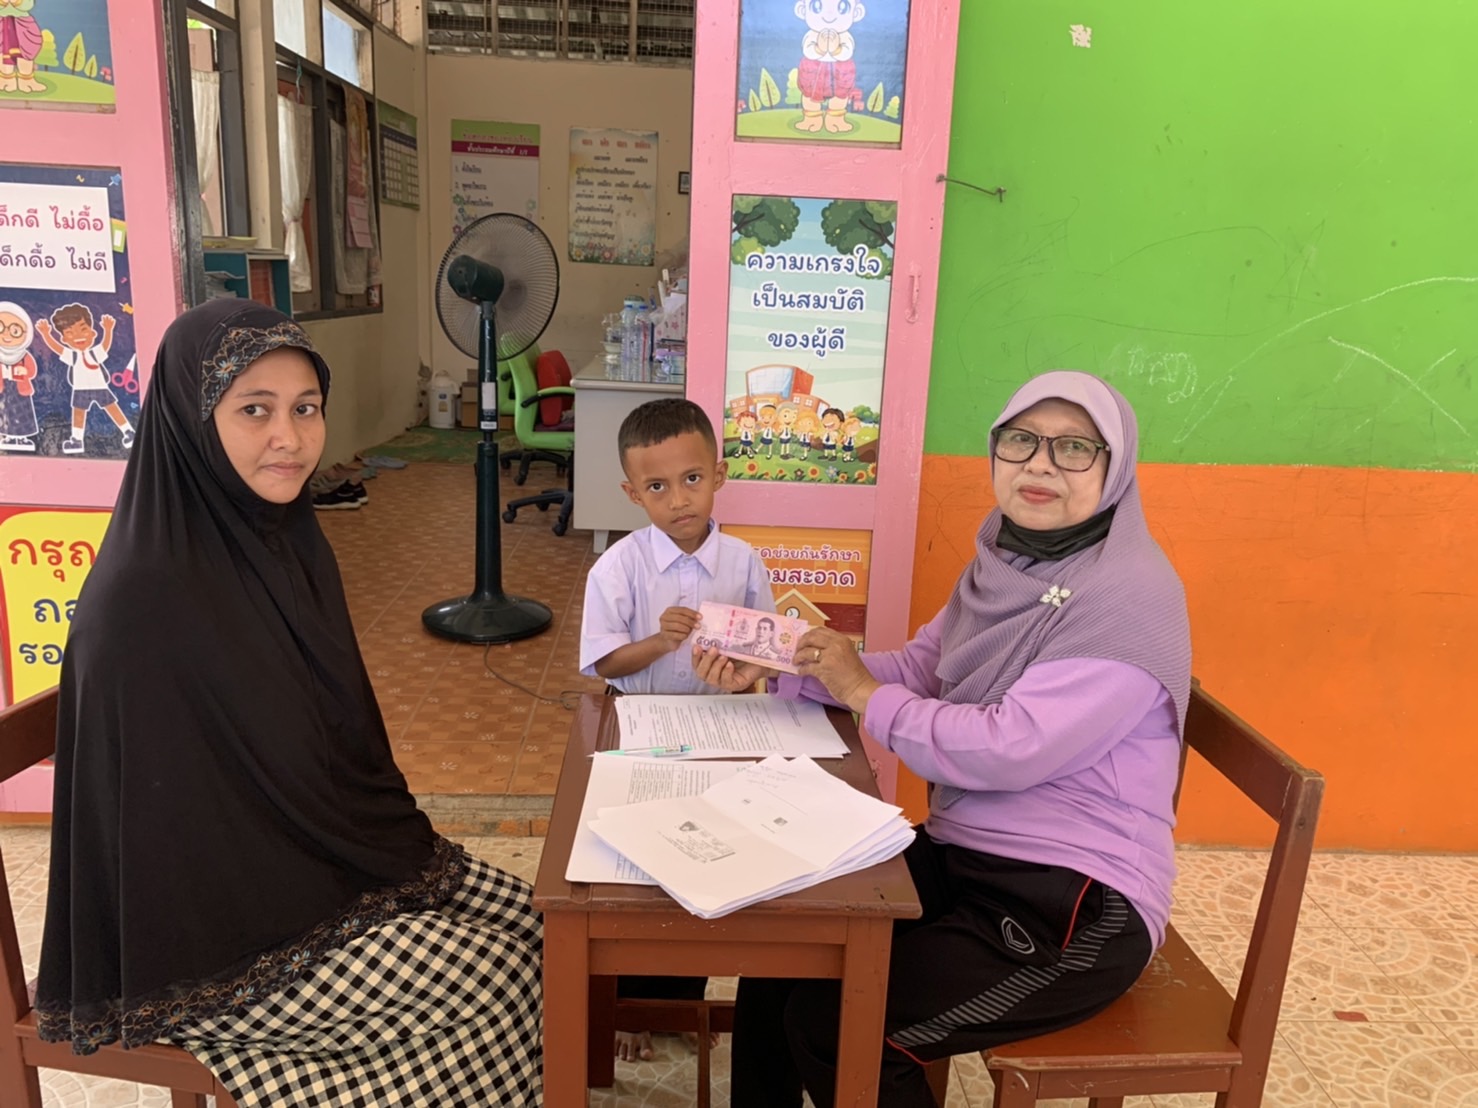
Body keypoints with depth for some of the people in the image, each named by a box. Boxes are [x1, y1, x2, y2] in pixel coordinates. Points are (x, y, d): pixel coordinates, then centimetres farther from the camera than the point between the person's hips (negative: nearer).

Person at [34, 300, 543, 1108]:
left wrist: (398, 845, 3)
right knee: (488, 982, -10)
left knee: (528, 920, 2)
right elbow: (170, 825, -21)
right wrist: (383, 869, -14)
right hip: (218, 926, -7)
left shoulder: (289, 541, 0)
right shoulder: (146, 594, -26)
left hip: (316, 857, 8)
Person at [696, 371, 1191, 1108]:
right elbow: (916, 670, 8)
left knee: (831, 1024, -12)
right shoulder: (1006, 560, 4)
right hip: (963, 855, 8)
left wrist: (864, 696, -16)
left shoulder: (1129, 596, -22)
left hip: (1076, 902, -8)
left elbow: (1009, 751, -27)